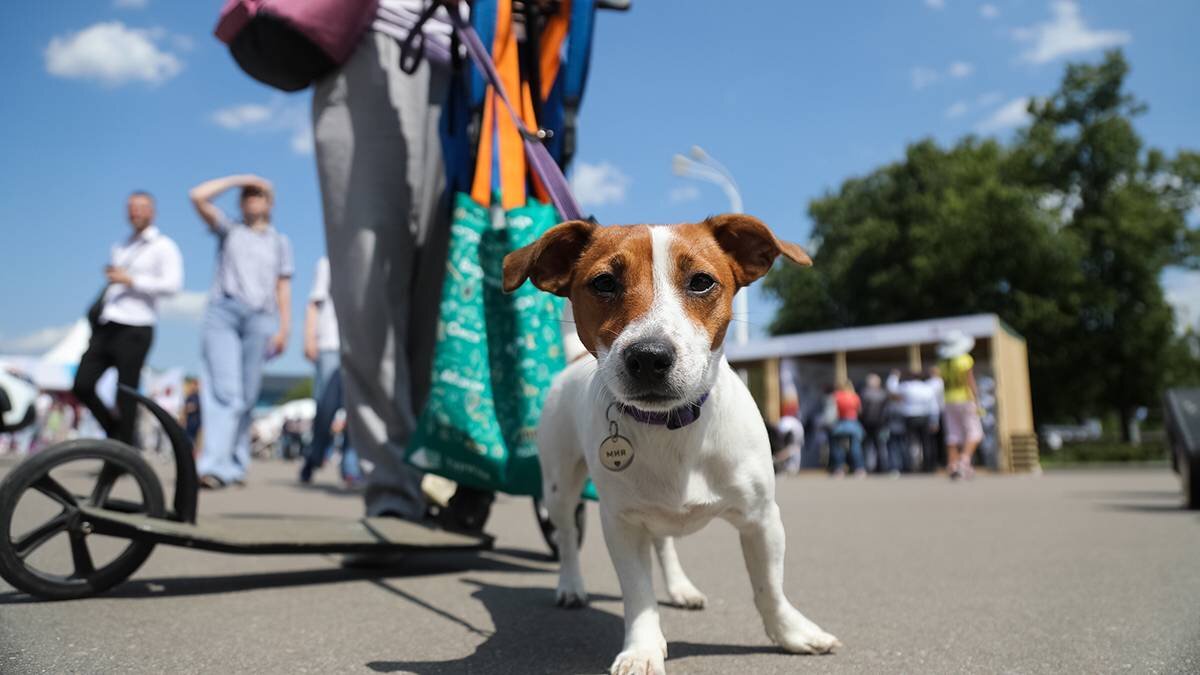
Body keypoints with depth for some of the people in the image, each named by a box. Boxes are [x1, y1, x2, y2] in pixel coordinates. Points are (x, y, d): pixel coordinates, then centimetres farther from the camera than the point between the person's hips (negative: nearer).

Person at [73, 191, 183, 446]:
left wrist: (131, 280, -15)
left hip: (135, 331, -7)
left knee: (126, 395, -4)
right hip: (106, 327, 7)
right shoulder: (119, 247, 23)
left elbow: (173, 284, -14)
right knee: (82, 386, -1)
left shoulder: (164, 247, 1)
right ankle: (113, 429, 19)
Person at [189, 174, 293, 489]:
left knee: (246, 396, -2)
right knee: (224, 390, -16)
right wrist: (238, 179, 10)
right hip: (223, 312, -1)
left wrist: (283, 329, 5)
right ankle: (214, 464, -24)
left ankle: (235, 465, 4)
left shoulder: (279, 242, 22)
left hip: (260, 318, 1)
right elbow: (198, 196, 6)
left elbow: (283, 289, 15)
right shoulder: (229, 231, 20)